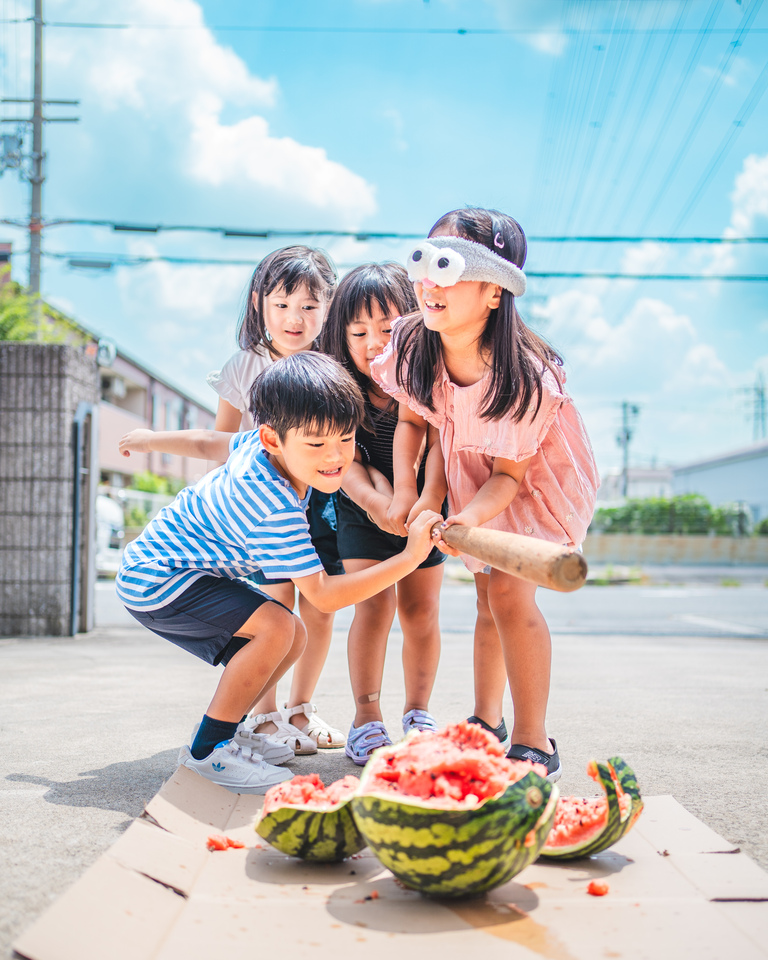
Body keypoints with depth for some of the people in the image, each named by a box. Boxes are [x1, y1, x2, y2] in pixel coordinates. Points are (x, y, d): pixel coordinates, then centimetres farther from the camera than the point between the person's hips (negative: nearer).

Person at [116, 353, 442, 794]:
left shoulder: (260, 446, -7)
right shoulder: (275, 509, -34)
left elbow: (207, 441, 12)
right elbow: (323, 595, -33)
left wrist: (152, 439, 32)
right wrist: (409, 558, -36)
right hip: (156, 583, -10)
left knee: (294, 638, 6)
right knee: (274, 626, -28)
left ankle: (226, 730, 20)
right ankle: (207, 749, -13)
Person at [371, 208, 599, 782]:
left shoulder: (523, 376, -37)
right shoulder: (413, 345, -23)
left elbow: (510, 473, -26)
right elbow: (410, 419, -6)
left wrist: (471, 516, -43)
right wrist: (403, 490, -18)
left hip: (535, 476, -5)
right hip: (472, 472, 6)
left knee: (510, 591, -19)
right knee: (487, 597, 15)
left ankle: (534, 746, -8)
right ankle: (487, 724, 32)